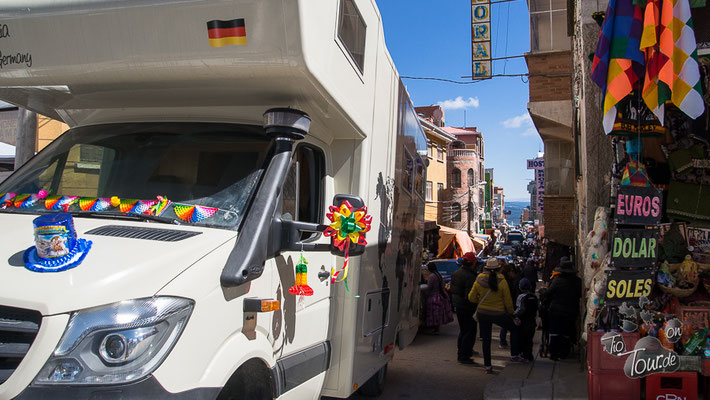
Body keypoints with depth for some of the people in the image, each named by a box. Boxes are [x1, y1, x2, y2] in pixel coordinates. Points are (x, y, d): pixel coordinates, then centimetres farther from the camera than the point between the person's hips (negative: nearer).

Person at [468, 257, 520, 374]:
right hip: (499, 314, -2)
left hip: (482, 313, 2)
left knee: (486, 339, 12)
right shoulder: (501, 281, -14)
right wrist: (511, 312, 10)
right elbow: (508, 301, -6)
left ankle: (487, 366, 15)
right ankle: (514, 356, 23)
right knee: (514, 330, 22)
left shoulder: (479, 280, -8)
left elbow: (471, 298, 0)